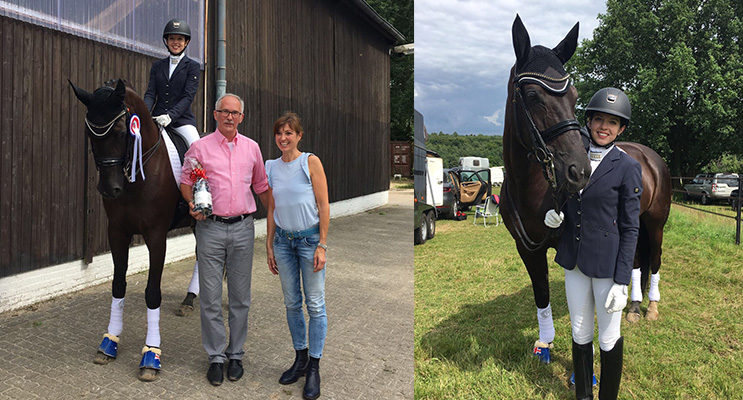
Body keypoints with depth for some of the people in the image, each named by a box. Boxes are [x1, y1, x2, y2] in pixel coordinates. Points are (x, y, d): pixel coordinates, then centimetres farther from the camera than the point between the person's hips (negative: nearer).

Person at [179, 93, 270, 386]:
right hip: (211, 228, -2)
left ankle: (236, 354, 23)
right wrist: (192, 204, -13)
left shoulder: (251, 148, 9)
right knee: (211, 298, 3)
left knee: (240, 297, 8)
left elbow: (262, 186, 16)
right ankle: (216, 357, 17)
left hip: (243, 229, 2)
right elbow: (185, 181, 7)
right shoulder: (200, 147, 1)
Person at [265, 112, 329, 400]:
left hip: (309, 238, -4)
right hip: (283, 240, 5)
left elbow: (324, 206, -9)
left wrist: (322, 246, -13)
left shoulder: (311, 162, -7)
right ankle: (300, 358, 28)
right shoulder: (271, 167, 7)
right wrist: (269, 246, 9)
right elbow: (271, 210, 12)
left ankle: (314, 368, 13)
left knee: (315, 304, 1)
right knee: (291, 303, 12)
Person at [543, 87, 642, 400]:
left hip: (607, 264, -5)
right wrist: (555, 215, -9)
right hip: (574, 260, 5)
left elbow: (630, 228, -11)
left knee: (608, 338, 10)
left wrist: (621, 283, -13)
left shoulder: (628, 168, -11)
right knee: (580, 333, 17)